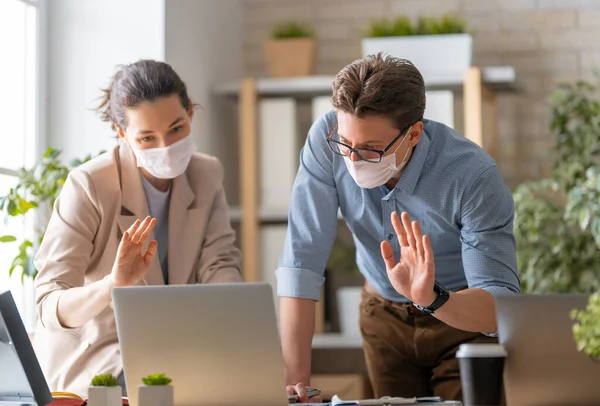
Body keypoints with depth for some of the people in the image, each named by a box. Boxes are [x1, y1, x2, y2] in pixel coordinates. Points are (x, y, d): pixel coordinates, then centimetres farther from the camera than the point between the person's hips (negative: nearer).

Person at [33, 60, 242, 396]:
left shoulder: (208, 175, -1)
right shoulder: (88, 187, -19)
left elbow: (219, 266, -7)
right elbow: (49, 308, -25)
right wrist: (113, 285, -45)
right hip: (93, 359, -6)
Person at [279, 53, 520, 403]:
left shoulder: (474, 176, -31)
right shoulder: (327, 140, -24)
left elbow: (501, 308, -32)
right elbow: (302, 261, -25)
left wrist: (431, 298, -52)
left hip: (465, 318, -2)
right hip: (384, 317, 2)